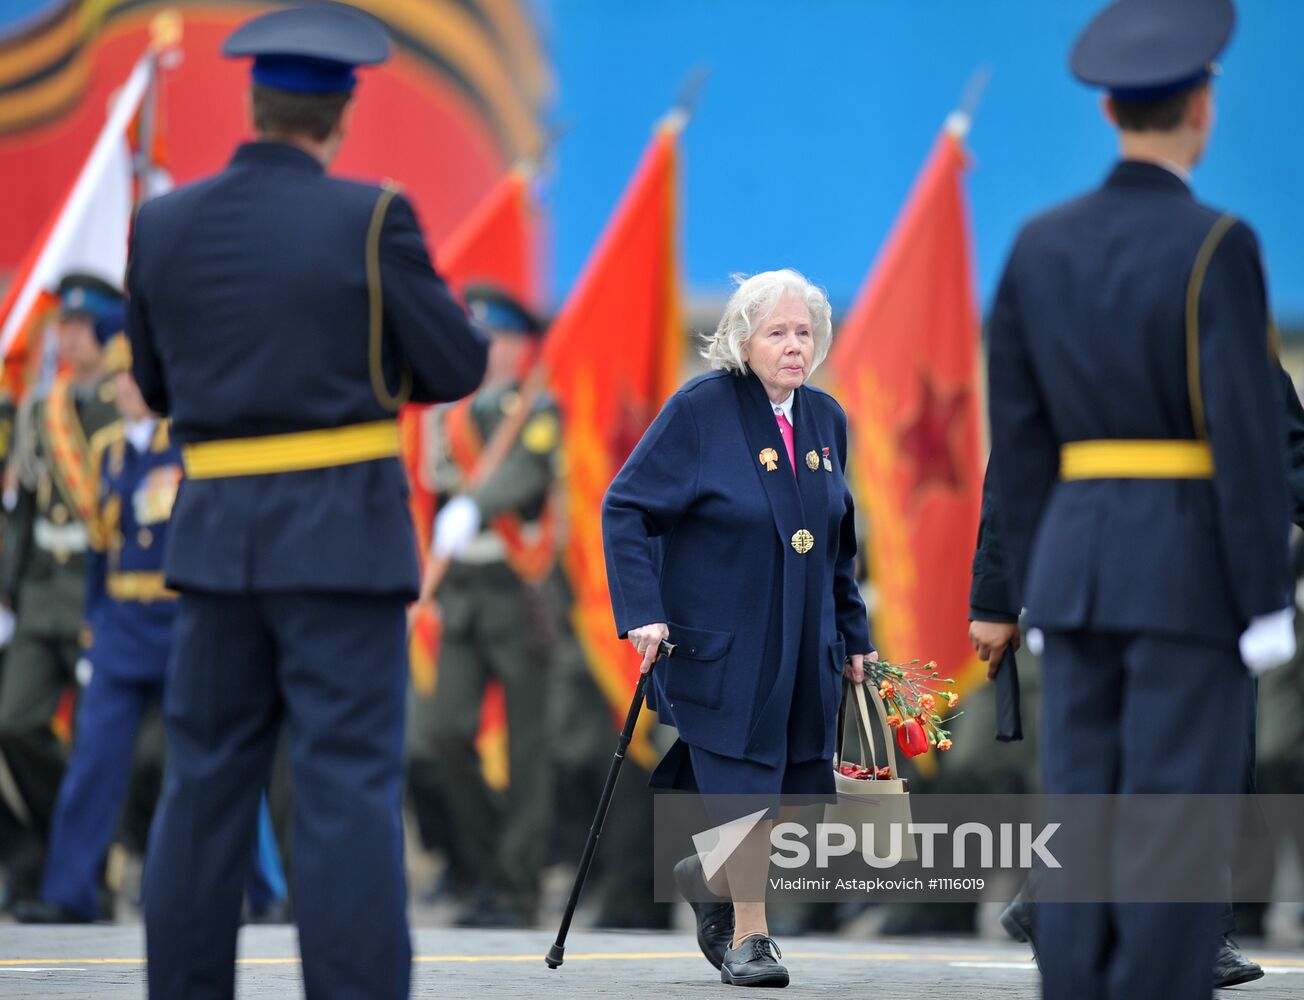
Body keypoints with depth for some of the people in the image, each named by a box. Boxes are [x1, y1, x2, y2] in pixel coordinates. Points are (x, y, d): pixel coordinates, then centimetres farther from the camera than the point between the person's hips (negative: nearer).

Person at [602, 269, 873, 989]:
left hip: (802, 645, 5)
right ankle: (748, 937, 6)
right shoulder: (700, 410, -9)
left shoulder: (824, 420, 8)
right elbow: (626, 507, -10)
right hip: (720, 643, -5)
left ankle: (714, 876, 33)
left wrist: (853, 634, 18)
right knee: (742, 781, -7)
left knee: (789, 784, 5)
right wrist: (643, 611, -17)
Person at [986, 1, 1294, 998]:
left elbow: (1019, 437, 9)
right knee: (1176, 838, -3)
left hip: (1081, 562, 6)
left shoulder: (1039, 245, 6)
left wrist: (1039, 593, 16)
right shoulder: (1216, 248, -13)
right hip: (1191, 567, -6)